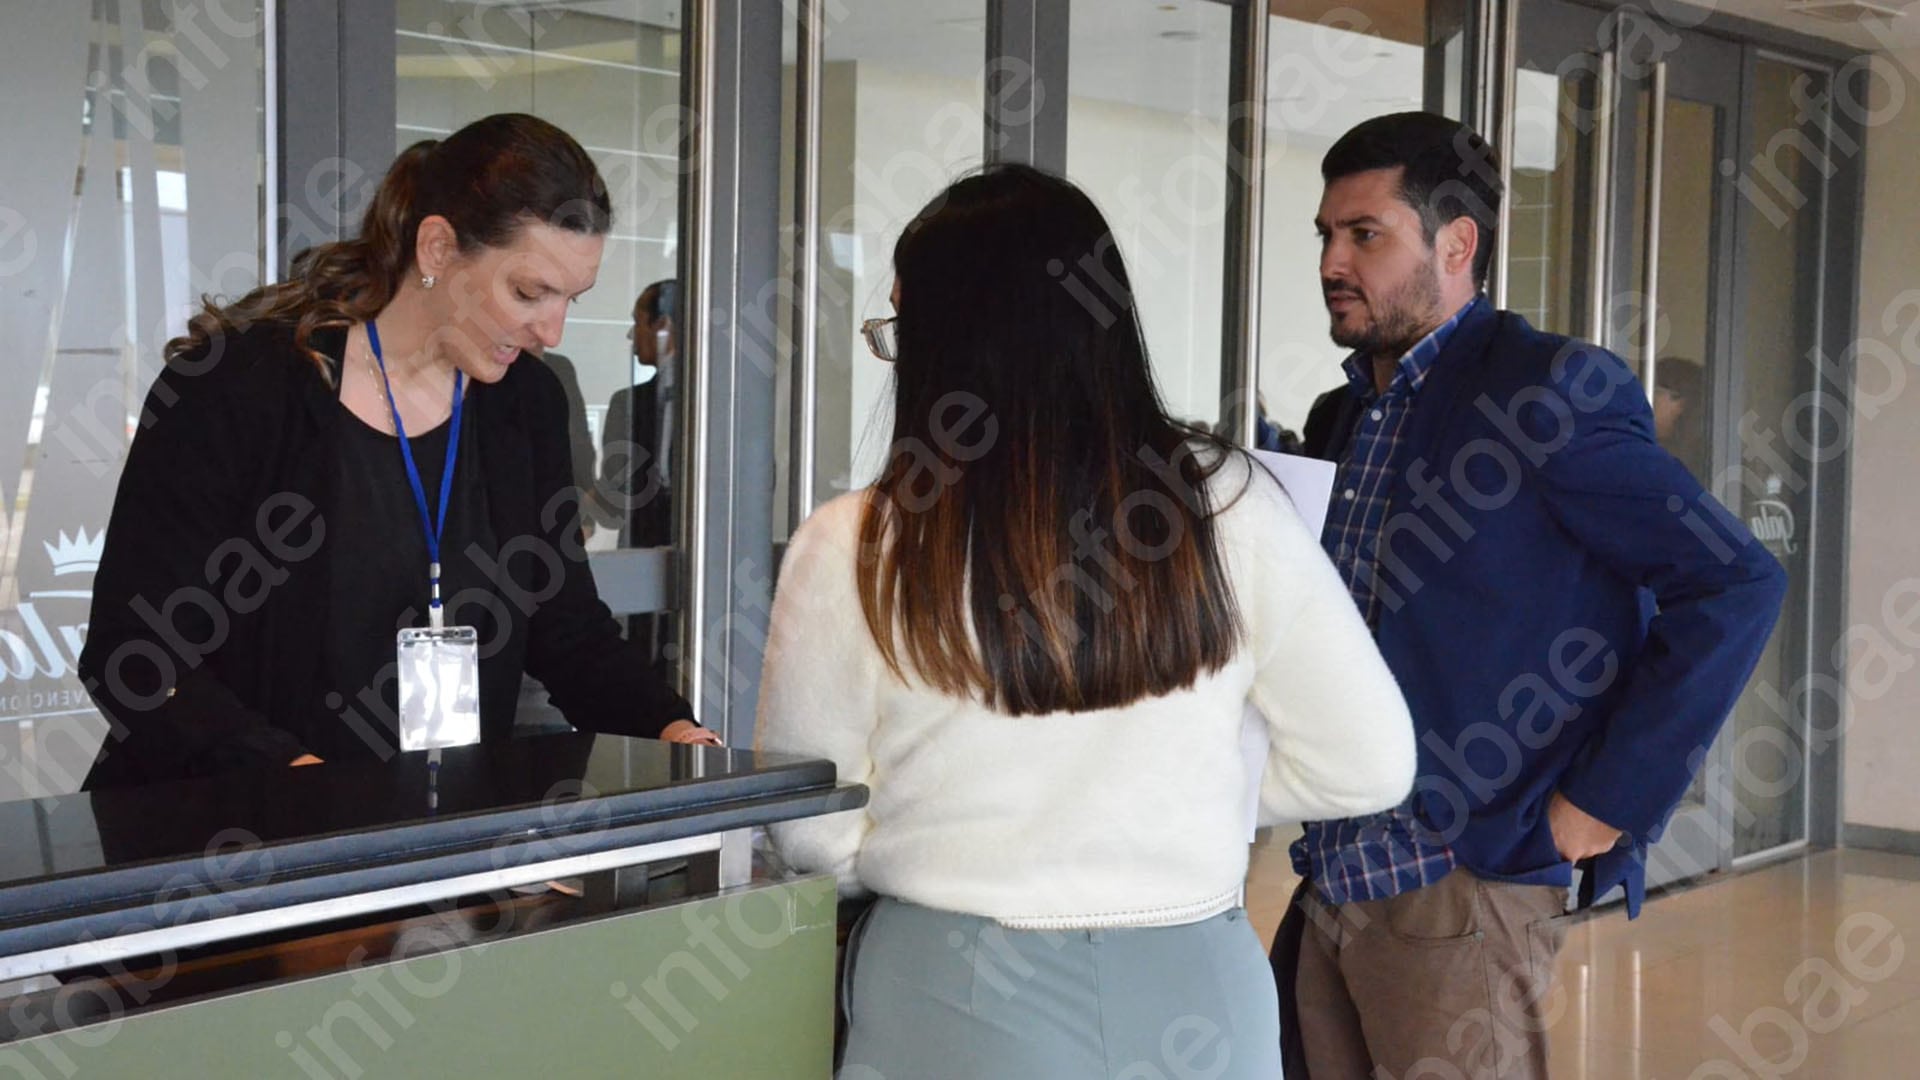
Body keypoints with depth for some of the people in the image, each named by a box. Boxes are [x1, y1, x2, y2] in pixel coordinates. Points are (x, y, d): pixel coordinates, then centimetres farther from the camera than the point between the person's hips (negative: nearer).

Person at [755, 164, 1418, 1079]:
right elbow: (1368, 765, -1)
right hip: (1193, 984, 2)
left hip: (960, 1000, -2)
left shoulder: (853, 549, -10)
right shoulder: (1228, 506, -7)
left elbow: (813, 826, -2)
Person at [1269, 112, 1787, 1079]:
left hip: (1459, 894, -7)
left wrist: (1601, 809, -16)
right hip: (1327, 891, 7)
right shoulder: (1341, 420, 14)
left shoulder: (1547, 389, -9)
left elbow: (1737, 587, -16)